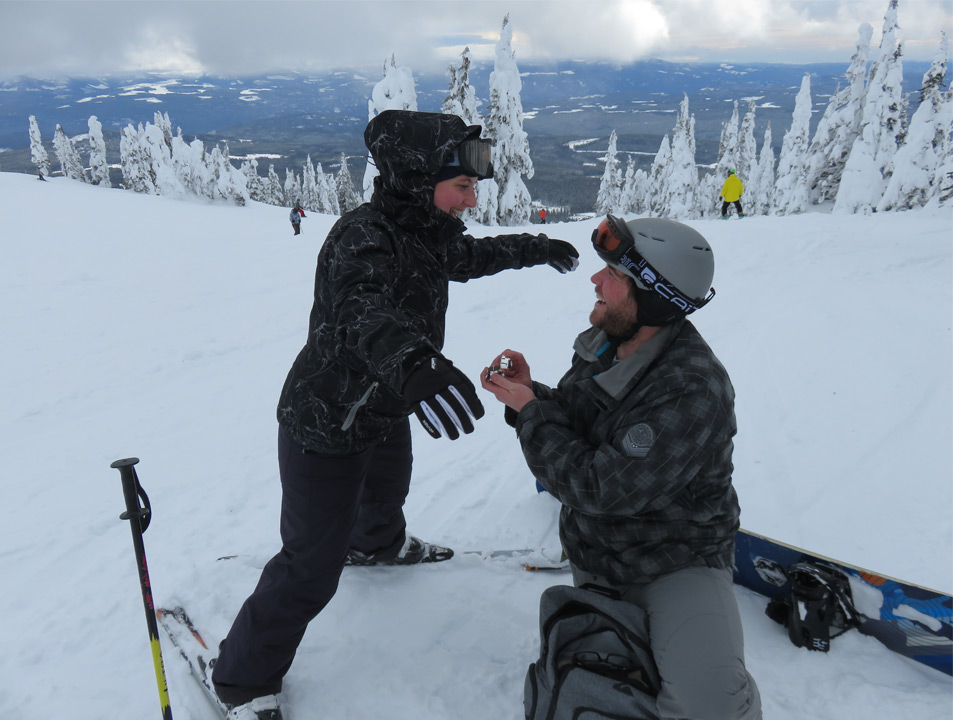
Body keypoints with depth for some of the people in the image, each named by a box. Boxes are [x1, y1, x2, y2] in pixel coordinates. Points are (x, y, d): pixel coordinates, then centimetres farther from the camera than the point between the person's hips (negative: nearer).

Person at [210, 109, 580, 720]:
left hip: (387, 414, 9)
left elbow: (471, 256, 20)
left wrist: (536, 248, 30)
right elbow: (361, 309, -50)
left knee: (388, 490, 37)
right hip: (324, 428, -9)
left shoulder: (426, 233, -2)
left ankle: (378, 544, 72)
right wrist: (413, 361, -69)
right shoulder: (363, 237, -30)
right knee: (312, 571, -4)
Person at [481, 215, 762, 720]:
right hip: (593, 557, 7)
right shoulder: (603, 343, -7)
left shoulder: (692, 392, -33)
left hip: (676, 561, -7)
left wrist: (530, 411, -23)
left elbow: (599, 490, -32)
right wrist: (530, 393, -12)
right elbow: (574, 425, 7)